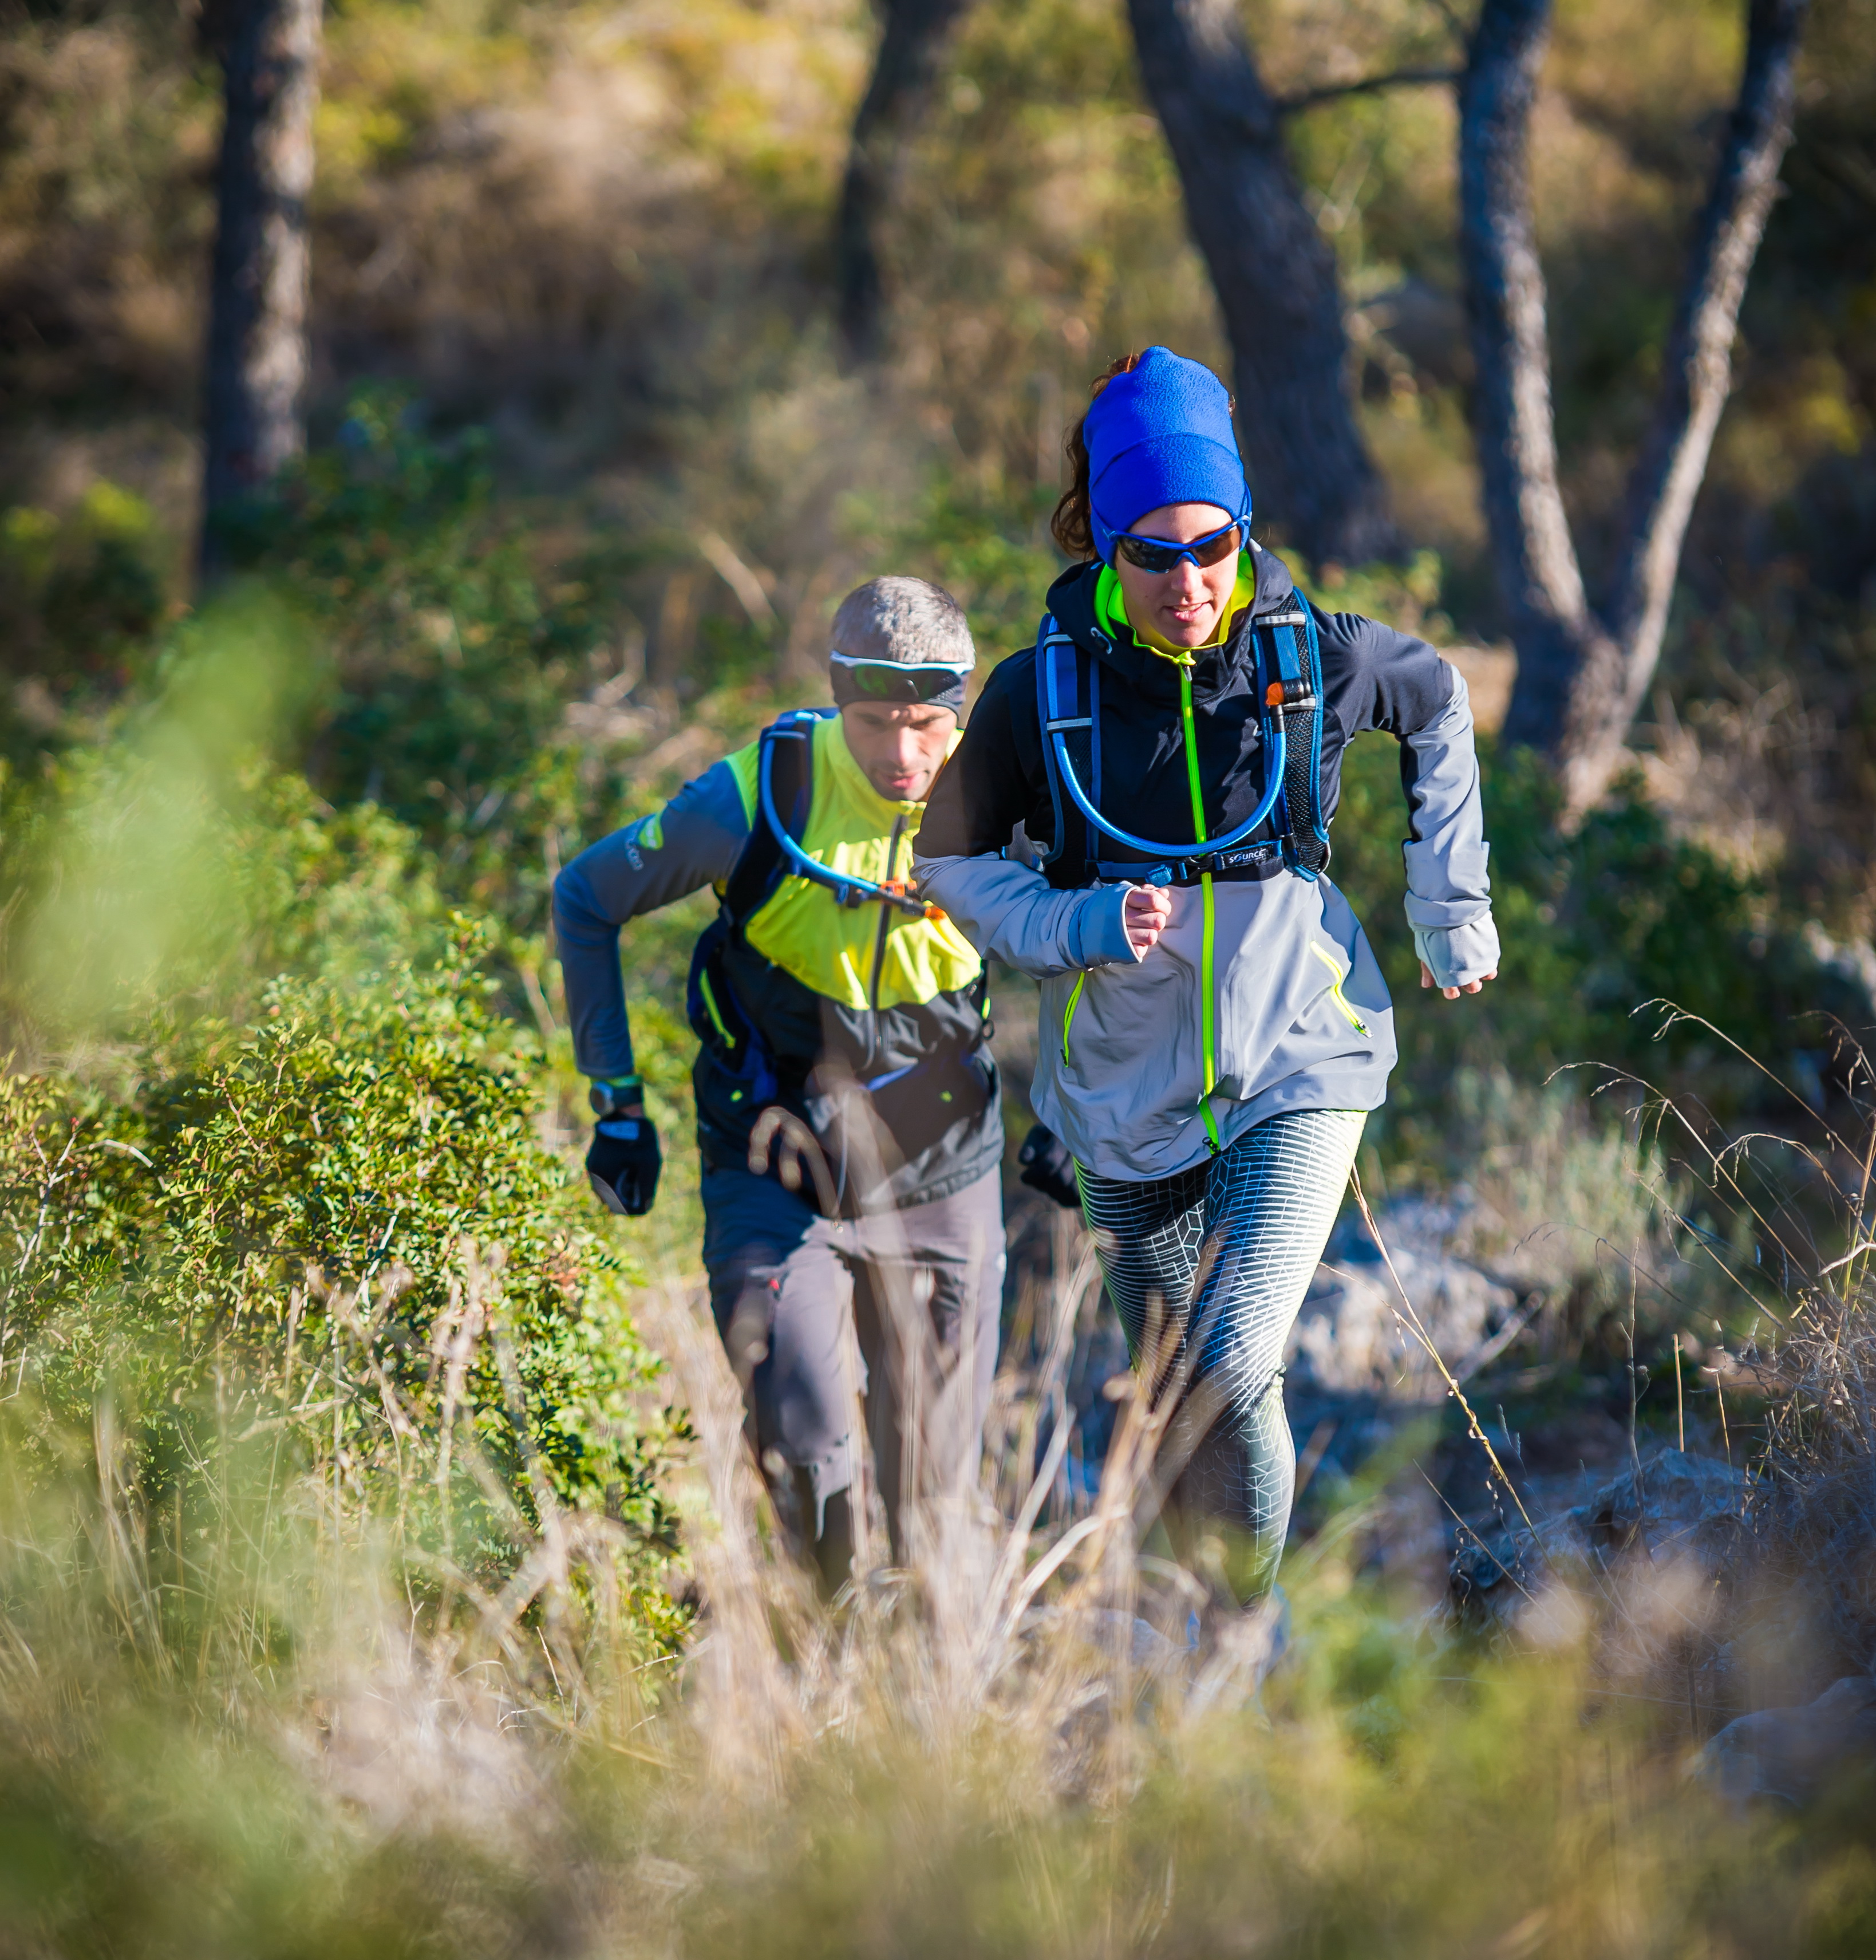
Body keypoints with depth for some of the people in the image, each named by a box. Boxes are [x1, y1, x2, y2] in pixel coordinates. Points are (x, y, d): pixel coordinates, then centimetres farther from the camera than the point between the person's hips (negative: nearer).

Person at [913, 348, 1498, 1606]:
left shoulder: (1317, 655, -11)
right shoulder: (1041, 691, -11)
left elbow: (1438, 707, 12)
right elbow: (954, 863, 1)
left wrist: (1455, 911, 15)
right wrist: (1087, 926, -17)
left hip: (1297, 1072, -2)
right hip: (1130, 1097, 2)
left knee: (1233, 1380, -19)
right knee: (1175, 1401, 13)